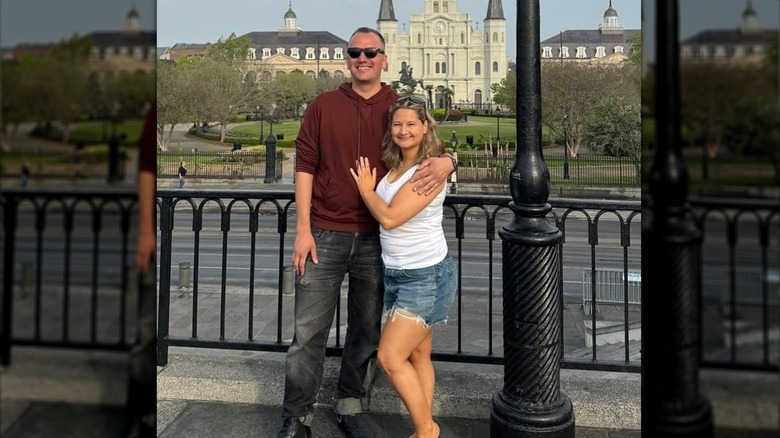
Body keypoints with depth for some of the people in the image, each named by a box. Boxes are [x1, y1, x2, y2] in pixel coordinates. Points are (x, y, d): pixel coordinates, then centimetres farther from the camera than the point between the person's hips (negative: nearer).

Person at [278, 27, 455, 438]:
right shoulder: (323, 106, 3)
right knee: (309, 330, 1)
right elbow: (305, 167, 1)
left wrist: (444, 162, -20)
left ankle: (349, 404, 29)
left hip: (376, 238, 2)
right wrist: (303, 229, -6)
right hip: (324, 235, -1)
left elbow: (433, 148, 6)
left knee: (366, 329, 12)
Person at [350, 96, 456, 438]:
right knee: (417, 354, 13)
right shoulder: (393, 166, 7)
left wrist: (366, 189, -8)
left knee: (390, 357, -9)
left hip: (426, 277, -8)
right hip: (398, 274, 8)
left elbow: (389, 217, -23)